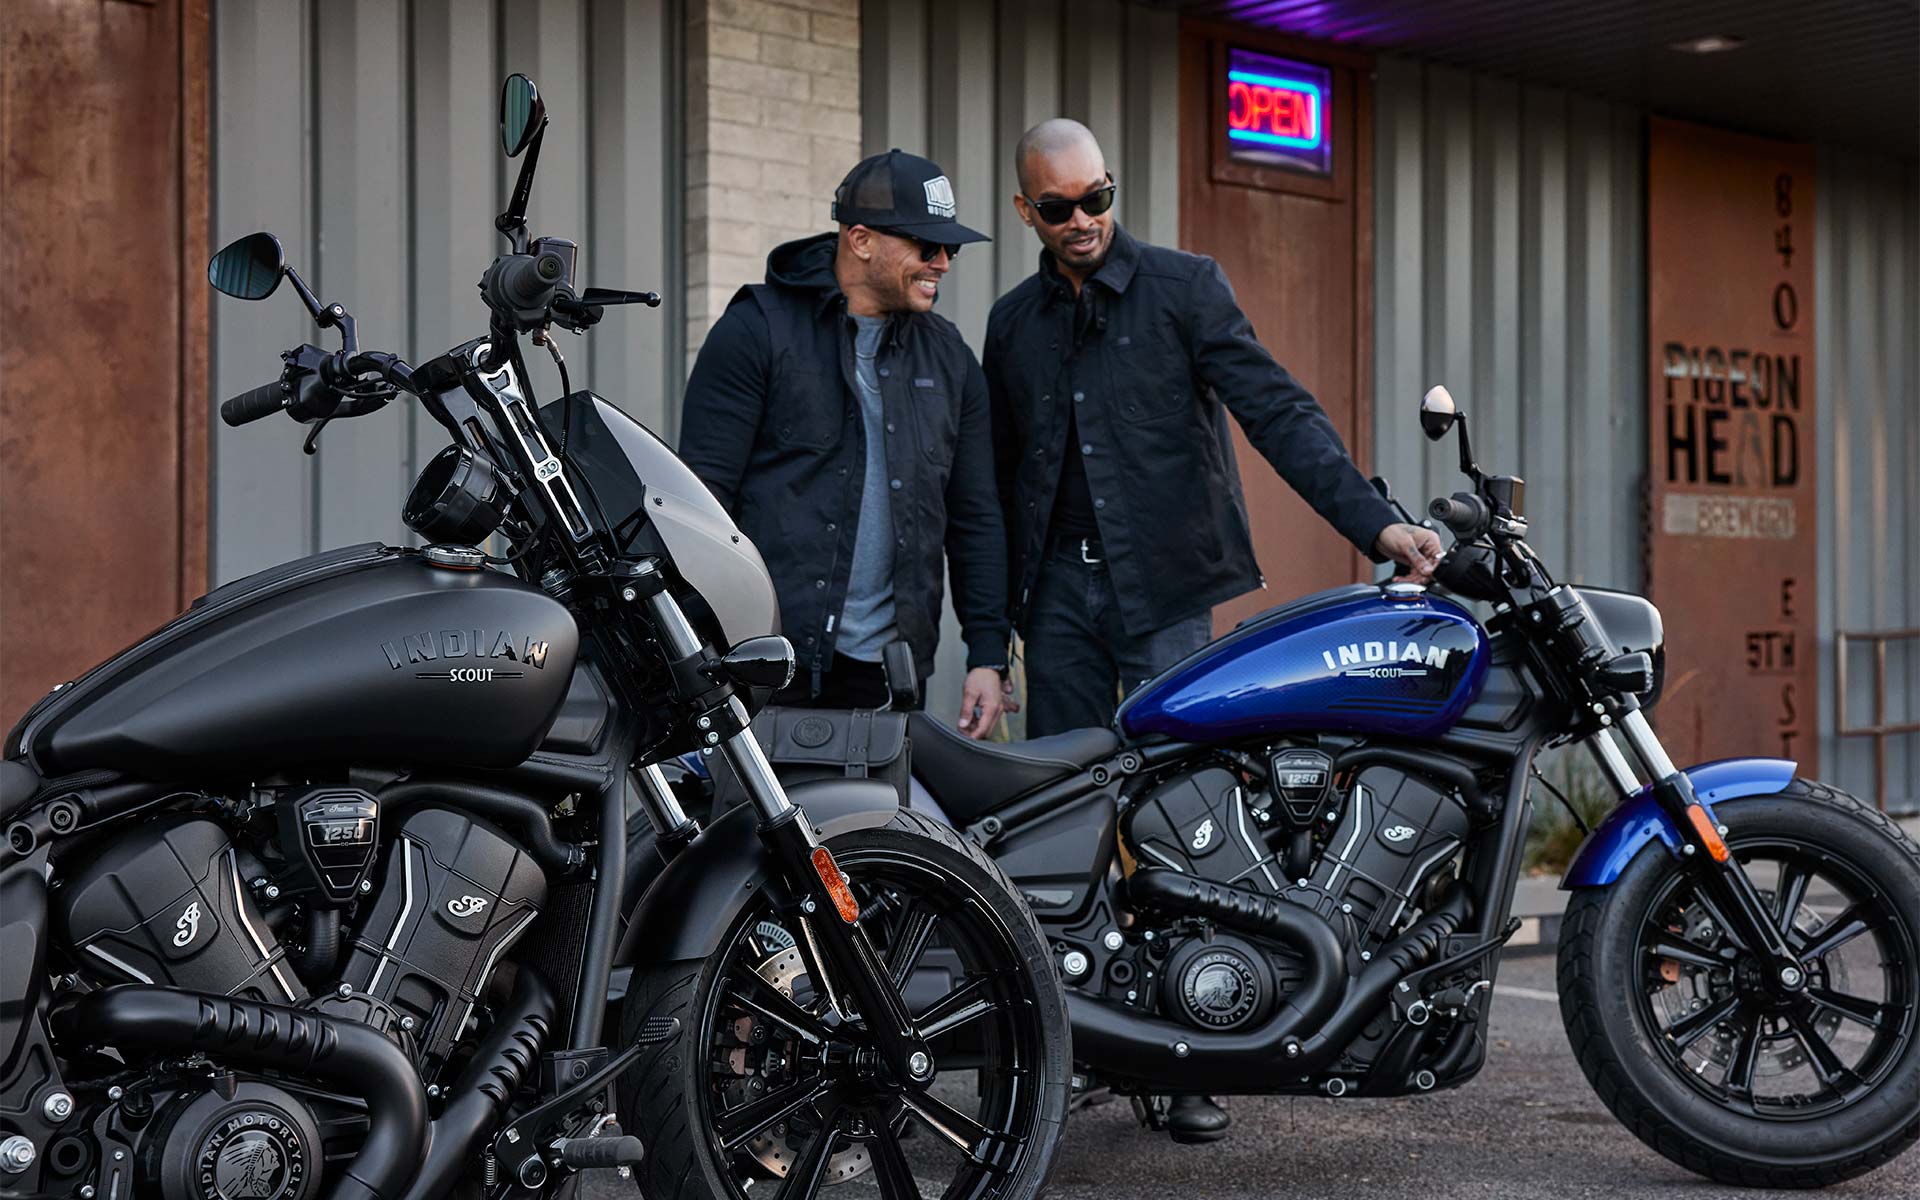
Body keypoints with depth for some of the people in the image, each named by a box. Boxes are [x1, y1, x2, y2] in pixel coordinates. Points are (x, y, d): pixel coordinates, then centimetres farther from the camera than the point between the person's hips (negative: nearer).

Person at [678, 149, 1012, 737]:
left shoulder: (948, 357, 15)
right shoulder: (758, 329, -1)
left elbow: (976, 516, 17)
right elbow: (702, 487, -5)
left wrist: (988, 655, 9)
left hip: (884, 674, 5)